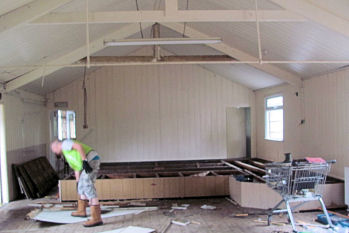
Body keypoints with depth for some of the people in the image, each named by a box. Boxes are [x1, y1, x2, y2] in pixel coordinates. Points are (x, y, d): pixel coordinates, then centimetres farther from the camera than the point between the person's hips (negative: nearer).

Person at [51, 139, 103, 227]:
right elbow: (76, 168, 32)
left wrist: (84, 161, -23)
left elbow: (79, 146, -15)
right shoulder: (67, 154, 31)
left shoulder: (65, 143, 3)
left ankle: (96, 218, -25)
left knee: (88, 187, -17)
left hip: (91, 160, -10)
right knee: (82, 185, 23)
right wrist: (77, 182, 31)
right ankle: (81, 210, 39)